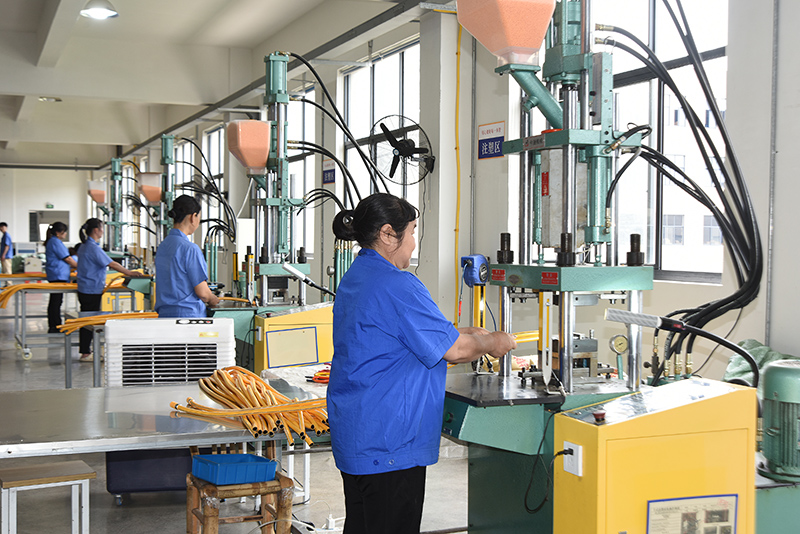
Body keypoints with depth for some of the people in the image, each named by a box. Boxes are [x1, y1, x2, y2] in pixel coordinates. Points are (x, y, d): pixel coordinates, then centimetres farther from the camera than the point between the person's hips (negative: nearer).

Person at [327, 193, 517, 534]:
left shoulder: (355, 277, 13)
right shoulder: (396, 286, -19)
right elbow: (454, 349, -14)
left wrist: (471, 336, 17)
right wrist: (493, 343, 5)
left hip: (353, 434, 10)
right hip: (387, 441, -10)